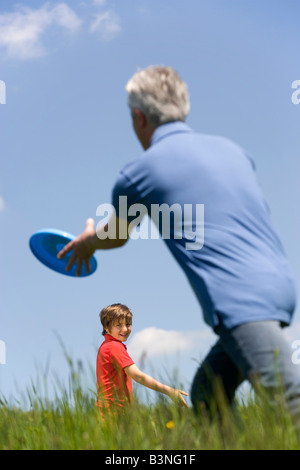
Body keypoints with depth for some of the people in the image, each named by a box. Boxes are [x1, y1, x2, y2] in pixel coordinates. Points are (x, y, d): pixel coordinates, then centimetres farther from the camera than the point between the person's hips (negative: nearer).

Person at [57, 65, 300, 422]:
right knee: (207, 397, 19)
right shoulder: (231, 148, 17)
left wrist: (87, 242, 47)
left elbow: (115, 236, 24)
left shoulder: (138, 174, 3)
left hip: (242, 300, -8)